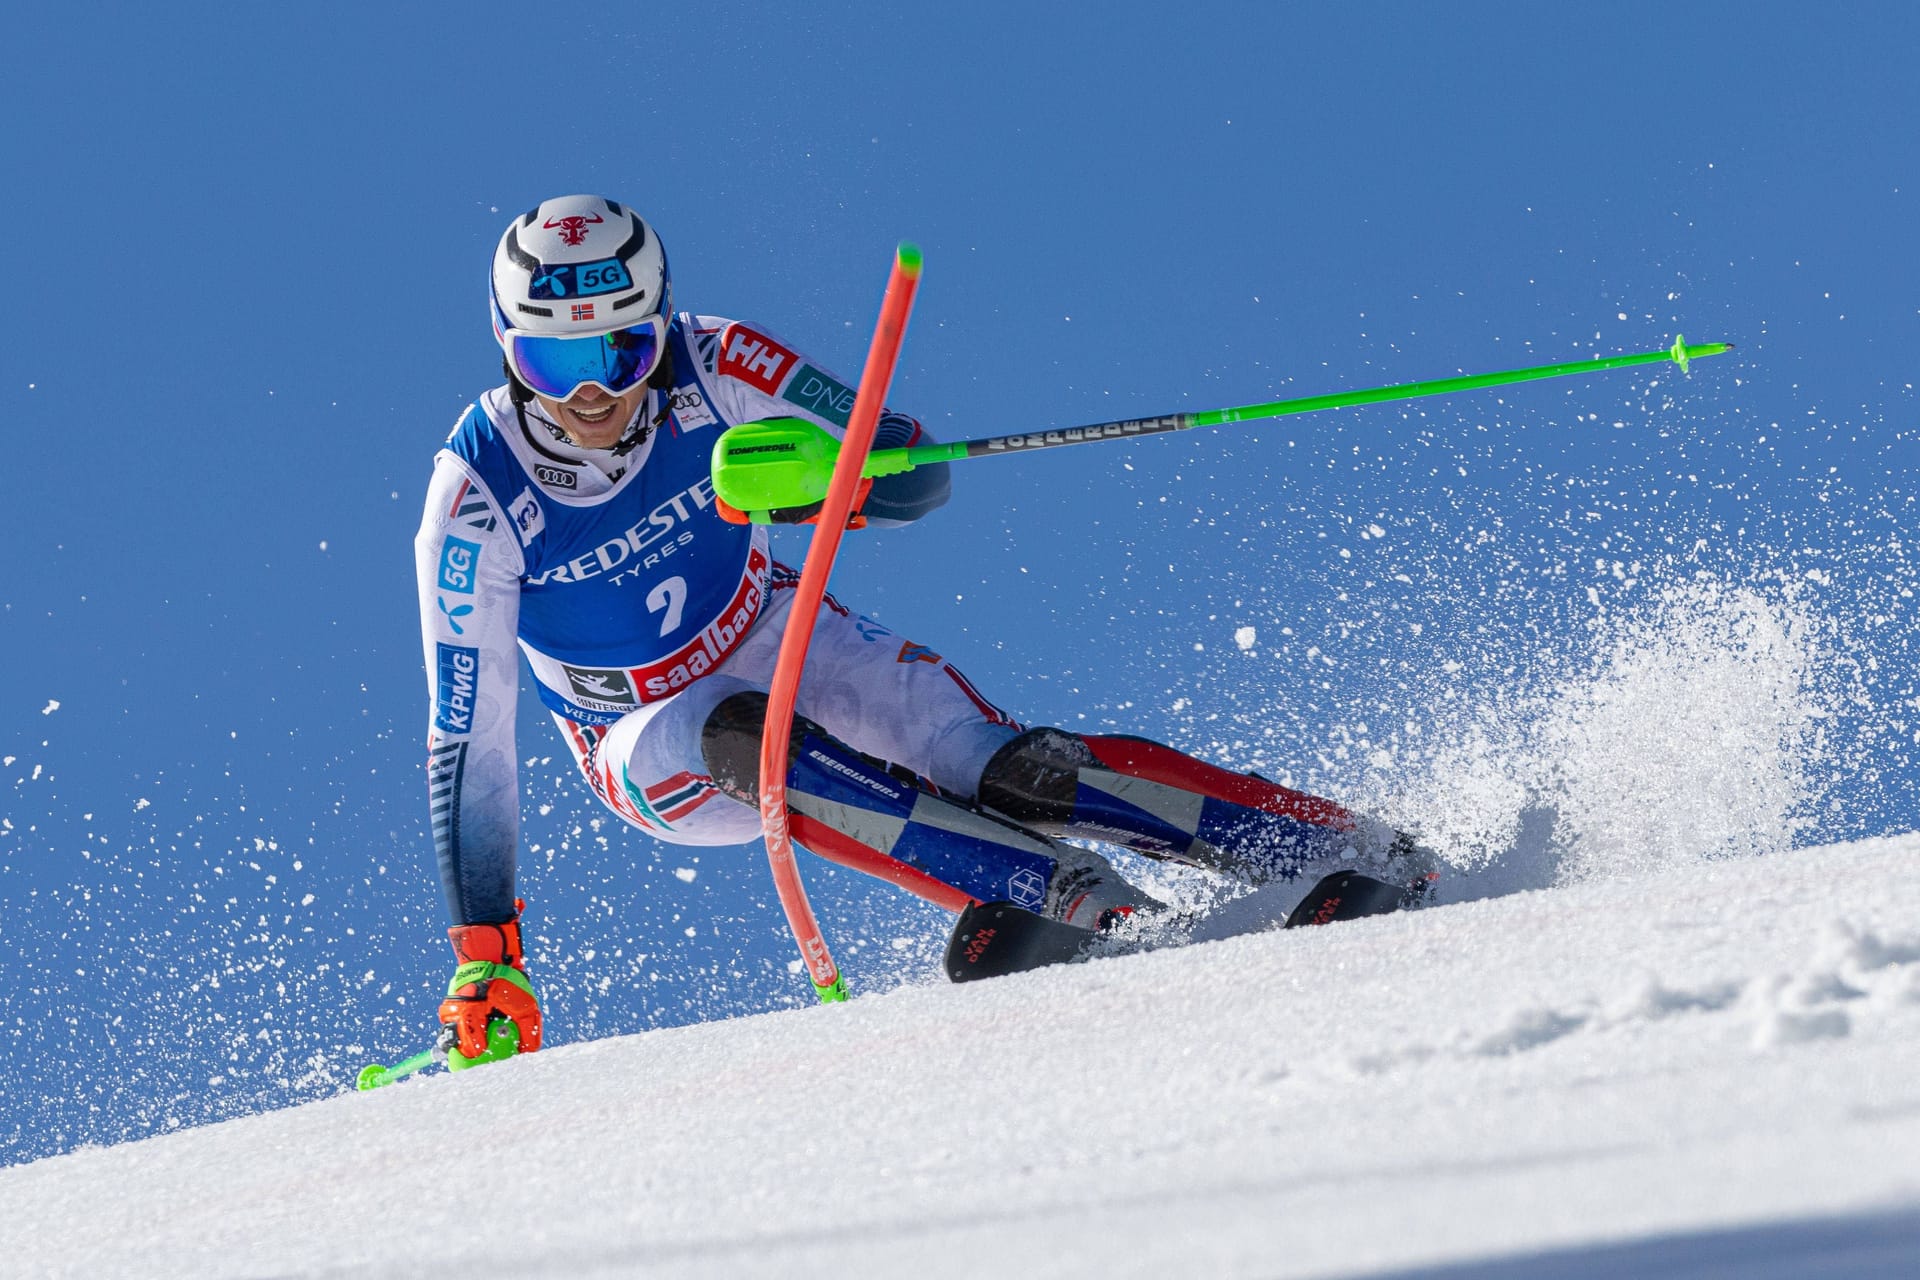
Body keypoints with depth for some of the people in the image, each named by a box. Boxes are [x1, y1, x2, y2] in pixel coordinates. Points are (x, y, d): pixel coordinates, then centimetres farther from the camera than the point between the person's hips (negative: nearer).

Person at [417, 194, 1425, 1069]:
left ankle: (1361, 855, -26)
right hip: (647, 743, -1)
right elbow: (468, 743, -21)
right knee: (740, 735, -36)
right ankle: (1096, 912, -42)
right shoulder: (479, 497, -24)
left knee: (995, 765, -24)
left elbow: (917, 476, -18)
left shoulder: (711, 369, -22)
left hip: (779, 641, 1)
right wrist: (483, 955, -25)